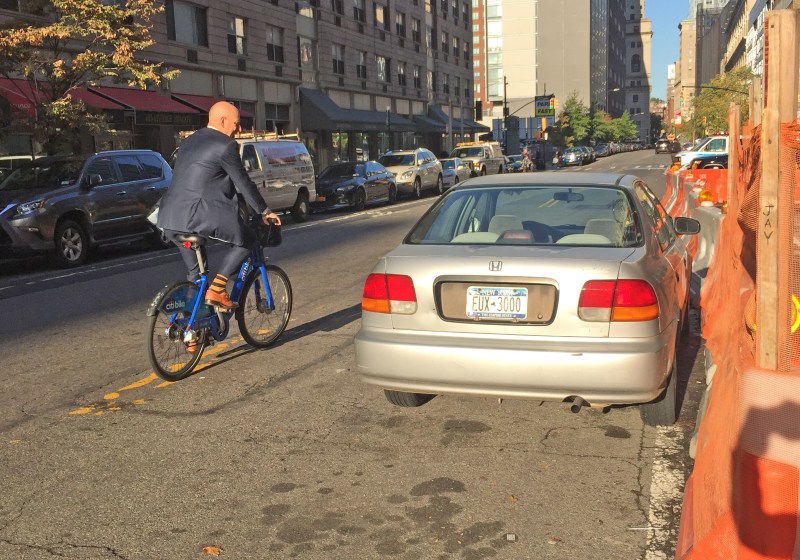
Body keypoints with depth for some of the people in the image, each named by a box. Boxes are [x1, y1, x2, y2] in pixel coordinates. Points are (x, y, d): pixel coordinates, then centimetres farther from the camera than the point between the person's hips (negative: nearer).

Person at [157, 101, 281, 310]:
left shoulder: (188, 142, 22)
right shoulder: (226, 145, -5)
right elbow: (243, 183, -1)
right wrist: (264, 211, 12)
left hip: (170, 218, 9)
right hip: (199, 216, -8)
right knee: (246, 239, 10)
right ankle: (216, 289, -1)